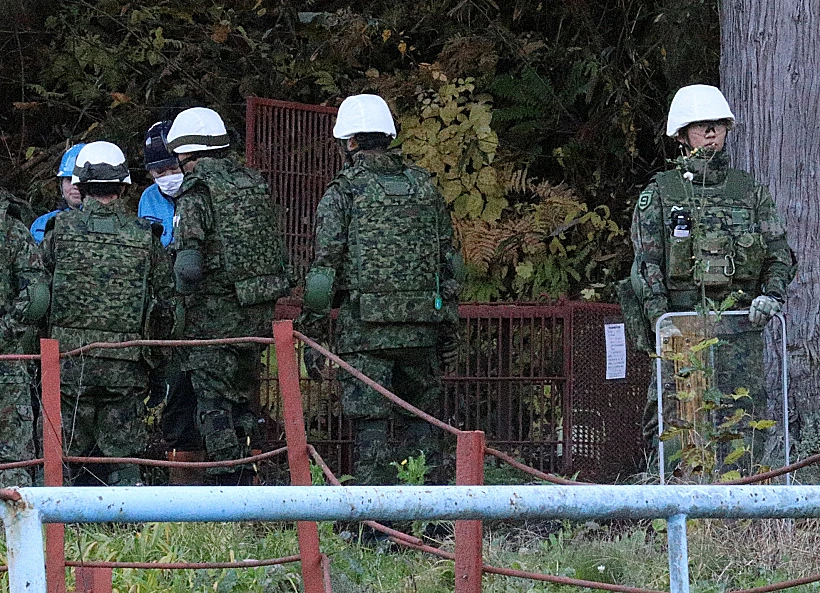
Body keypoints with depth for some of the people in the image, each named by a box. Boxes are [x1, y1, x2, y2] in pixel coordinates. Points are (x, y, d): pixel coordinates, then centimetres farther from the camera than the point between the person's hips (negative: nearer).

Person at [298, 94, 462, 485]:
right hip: (421, 328, 4)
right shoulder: (424, 186, 10)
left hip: (364, 329, -4)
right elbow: (447, 261, 13)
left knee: (370, 425, -1)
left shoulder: (342, 193, -4)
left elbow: (325, 267, -7)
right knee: (419, 421, 12)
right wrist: (449, 325, 18)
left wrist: (311, 334, -3)